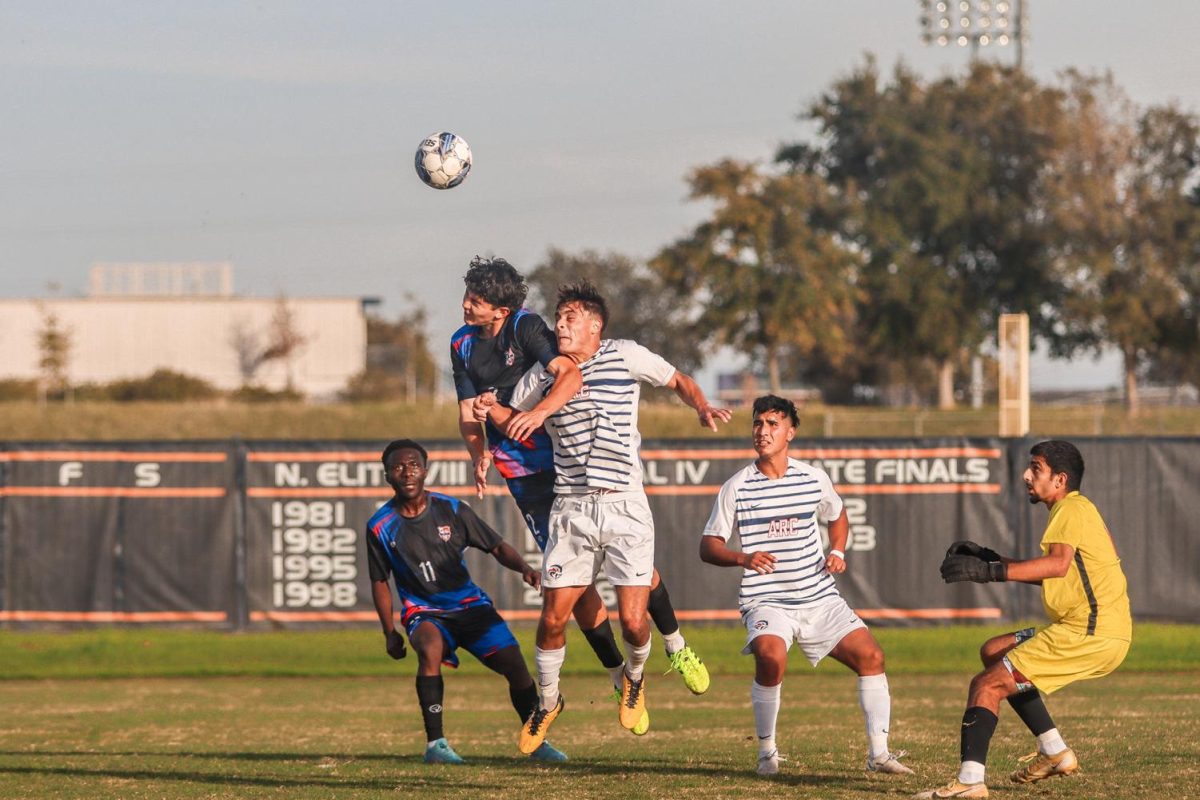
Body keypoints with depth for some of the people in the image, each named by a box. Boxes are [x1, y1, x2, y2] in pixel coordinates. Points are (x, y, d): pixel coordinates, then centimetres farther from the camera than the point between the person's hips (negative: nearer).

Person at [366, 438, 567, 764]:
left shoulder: (452, 511, -4)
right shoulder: (381, 526, -4)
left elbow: (497, 547, 2)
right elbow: (380, 582, 7)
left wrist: (524, 568, -17)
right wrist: (390, 633, 2)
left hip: (470, 604, 2)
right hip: (424, 612, -2)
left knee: (514, 664, -13)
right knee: (430, 649, -36)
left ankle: (537, 742, 6)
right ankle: (435, 743, -31)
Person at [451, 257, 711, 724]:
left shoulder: (526, 327, -12)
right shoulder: (462, 345, 3)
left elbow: (570, 375, -26)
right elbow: (469, 413, 5)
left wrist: (538, 412, -44)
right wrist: (480, 453, -15)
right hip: (526, 477, 3)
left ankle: (675, 645, 19)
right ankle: (620, 677, 10)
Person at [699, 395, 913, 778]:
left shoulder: (814, 479, 6)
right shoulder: (737, 487, -3)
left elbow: (838, 517, 26)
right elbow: (708, 546, -2)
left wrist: (837, 552, 7)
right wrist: (743, 558, -21)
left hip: (819, 597, 4)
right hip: (765, 600, -4)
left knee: (870, 656, -8)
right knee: (770, 657, -31)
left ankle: (878, 753, 2)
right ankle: (767, 751, -12)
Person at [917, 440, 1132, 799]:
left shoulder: (1071, 509, -9)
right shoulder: (1078, 509, 23)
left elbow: (1058, 564, -29)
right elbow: (1048, 575, 29)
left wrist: (989, 571, -34)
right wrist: (990, 558, 18)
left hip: (1091, 633, -10)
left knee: (986, 685, -13)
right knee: (993, 652, 22)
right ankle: (1055, 753, 17)